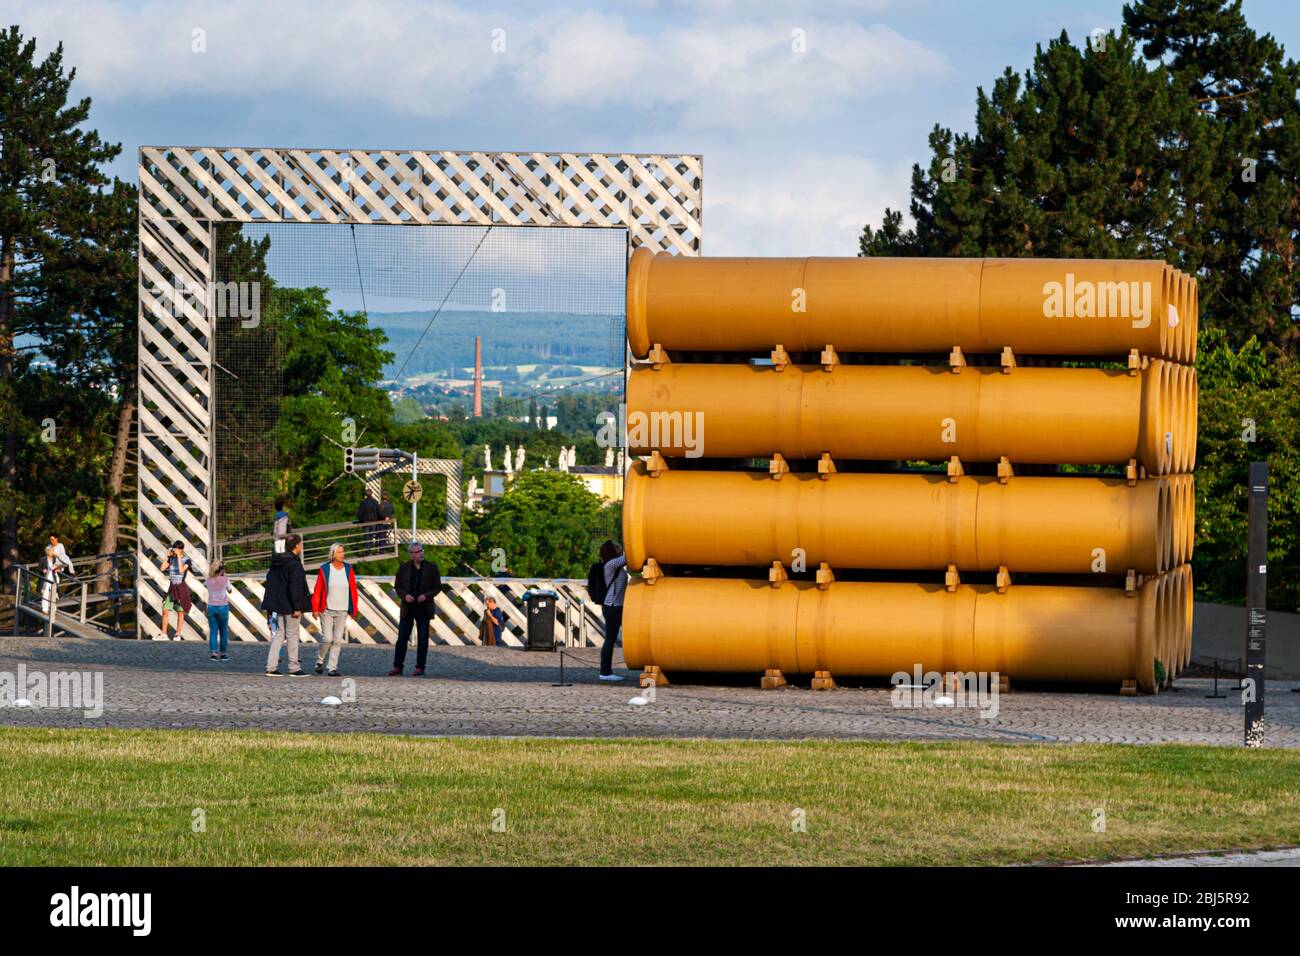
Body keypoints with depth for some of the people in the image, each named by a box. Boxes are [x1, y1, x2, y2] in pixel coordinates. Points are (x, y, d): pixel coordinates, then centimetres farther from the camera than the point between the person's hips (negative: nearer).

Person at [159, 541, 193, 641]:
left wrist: (179, 557, -20)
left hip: (181, 587, -4)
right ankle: (164, 634, 3)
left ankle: (178, 635, 7)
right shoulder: (171, 559, 6)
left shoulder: (186, 560, -7)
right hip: (171, 587, 4)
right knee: (165, 611, -2)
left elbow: (181, 570, -22)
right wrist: (167, 556, -3)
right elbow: (162, 568, -1)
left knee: (180, 612, 1)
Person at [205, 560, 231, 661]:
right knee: (223, 631, 9)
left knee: (213, 631, 4)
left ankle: (214, 652, -5)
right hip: (223, 607, -2)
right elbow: (229, 590, 7)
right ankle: (223, 653, 12)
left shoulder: (208, 580, -5)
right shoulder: (225, 580, -9)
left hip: (211, 607, 2)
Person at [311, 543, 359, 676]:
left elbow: (353, 590, 6)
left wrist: (353, 610, 3)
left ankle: (333, 668, 6)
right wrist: (315, 608, -5)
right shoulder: (324, 569, -4)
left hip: (342, 611, 2)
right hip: (326, 610, -2)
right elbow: (317, 590, -2)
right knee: (327, 639, -8)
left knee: (338, 640, 0)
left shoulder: (348, 569, 4)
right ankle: (319, 660, 17)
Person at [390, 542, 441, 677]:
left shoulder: (431, 568, 1)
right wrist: (404, 595, -12)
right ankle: (397, 667, 3)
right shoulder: (404, 568, 3)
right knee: (402, 638, -1)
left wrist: (426, 595, -15)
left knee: (423, 639, 2)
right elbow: (397, 586, 7)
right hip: (407, 608, 1)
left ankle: (420, 668, 8)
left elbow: (437, 586, 2)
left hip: (424, 608, -1)